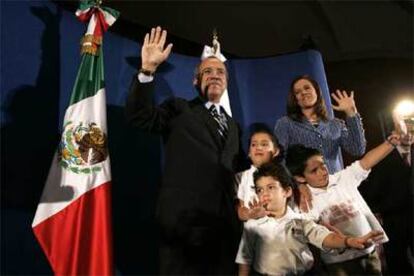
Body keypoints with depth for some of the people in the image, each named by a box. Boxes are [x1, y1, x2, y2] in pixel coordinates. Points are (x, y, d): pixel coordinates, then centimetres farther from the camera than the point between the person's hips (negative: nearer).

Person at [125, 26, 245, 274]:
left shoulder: (233, 125, 20)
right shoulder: (179, 110, 4)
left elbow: (238, 168, 21)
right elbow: (139, 116, -12)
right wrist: (148, 69, -22)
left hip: (227, 223, 5)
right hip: (185, 220, -5)